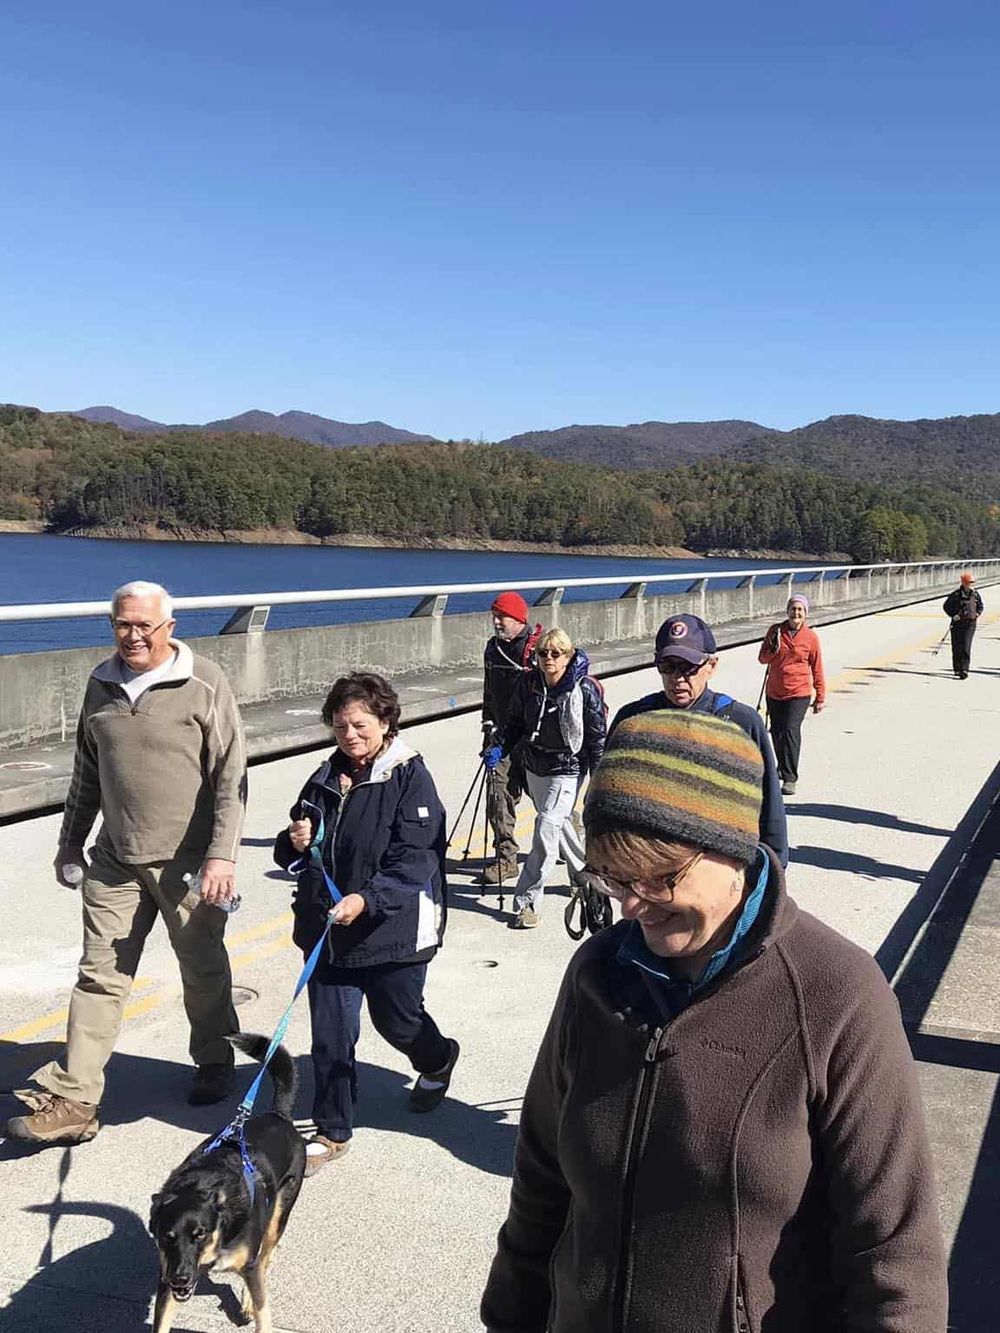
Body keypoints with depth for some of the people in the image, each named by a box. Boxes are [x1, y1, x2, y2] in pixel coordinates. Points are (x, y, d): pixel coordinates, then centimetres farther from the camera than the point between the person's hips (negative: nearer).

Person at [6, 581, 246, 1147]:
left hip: (188, 861, -4)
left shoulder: (205, 684, -10)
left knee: (204, 970, 13)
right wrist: (70, 843, 20)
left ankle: (215, 1064, 35)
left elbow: (231, 777, -11)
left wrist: (222, 855, -16)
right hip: (116, 860, 4)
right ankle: (71, 1100, 9)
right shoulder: (102, 684, 7)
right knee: (101, 976, 4)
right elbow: (88, 773, 18)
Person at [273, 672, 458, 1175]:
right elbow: (292, 855, 15)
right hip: (326, 930, 5)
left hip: (393, 931, -4)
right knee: (330, 1033, 6)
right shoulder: (325, 779, 6)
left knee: (396, 1020, 15)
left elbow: (414, 859, -19)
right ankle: (332, 1131, 22)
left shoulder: (410, 778, -12)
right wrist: (295, 844, -9)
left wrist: (368, 899, -31)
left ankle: (438, 1060, 49)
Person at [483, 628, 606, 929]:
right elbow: (516, 723, 7)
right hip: (534, 769, 6)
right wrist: (499, 748, -9)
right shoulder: (528, 683, -6)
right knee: (559, 825, 22)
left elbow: (598, 738, -11)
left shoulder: (585, 690, -17)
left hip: (567, 772, -6)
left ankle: (527, 902, -9)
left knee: (546, 830, -15)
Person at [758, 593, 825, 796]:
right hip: (774, 693, 4)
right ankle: (782, 767, 38)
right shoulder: (775, 631, 2)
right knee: (776, 732, 14)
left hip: (799, 694, -3)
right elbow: (762, 658, 6)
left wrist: (820, 697, 5)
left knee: (791, 731, -16)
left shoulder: (811, 637, -3)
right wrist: (774, 648, -15)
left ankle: (790, 779, -12)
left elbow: (817, 669, 3)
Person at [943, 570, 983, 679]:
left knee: (966, 647, -10)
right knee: (956, 647, 5)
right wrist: (953, 615, -10)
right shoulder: (956, 595, -6)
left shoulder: (975, 594, 4)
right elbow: (946, 606, 3)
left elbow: (980, 606, 20)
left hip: (970, 624, 1)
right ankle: (957, 669, 20)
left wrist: (978, 614, 2)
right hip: (957, 624, -1)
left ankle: (964, 670, -11)